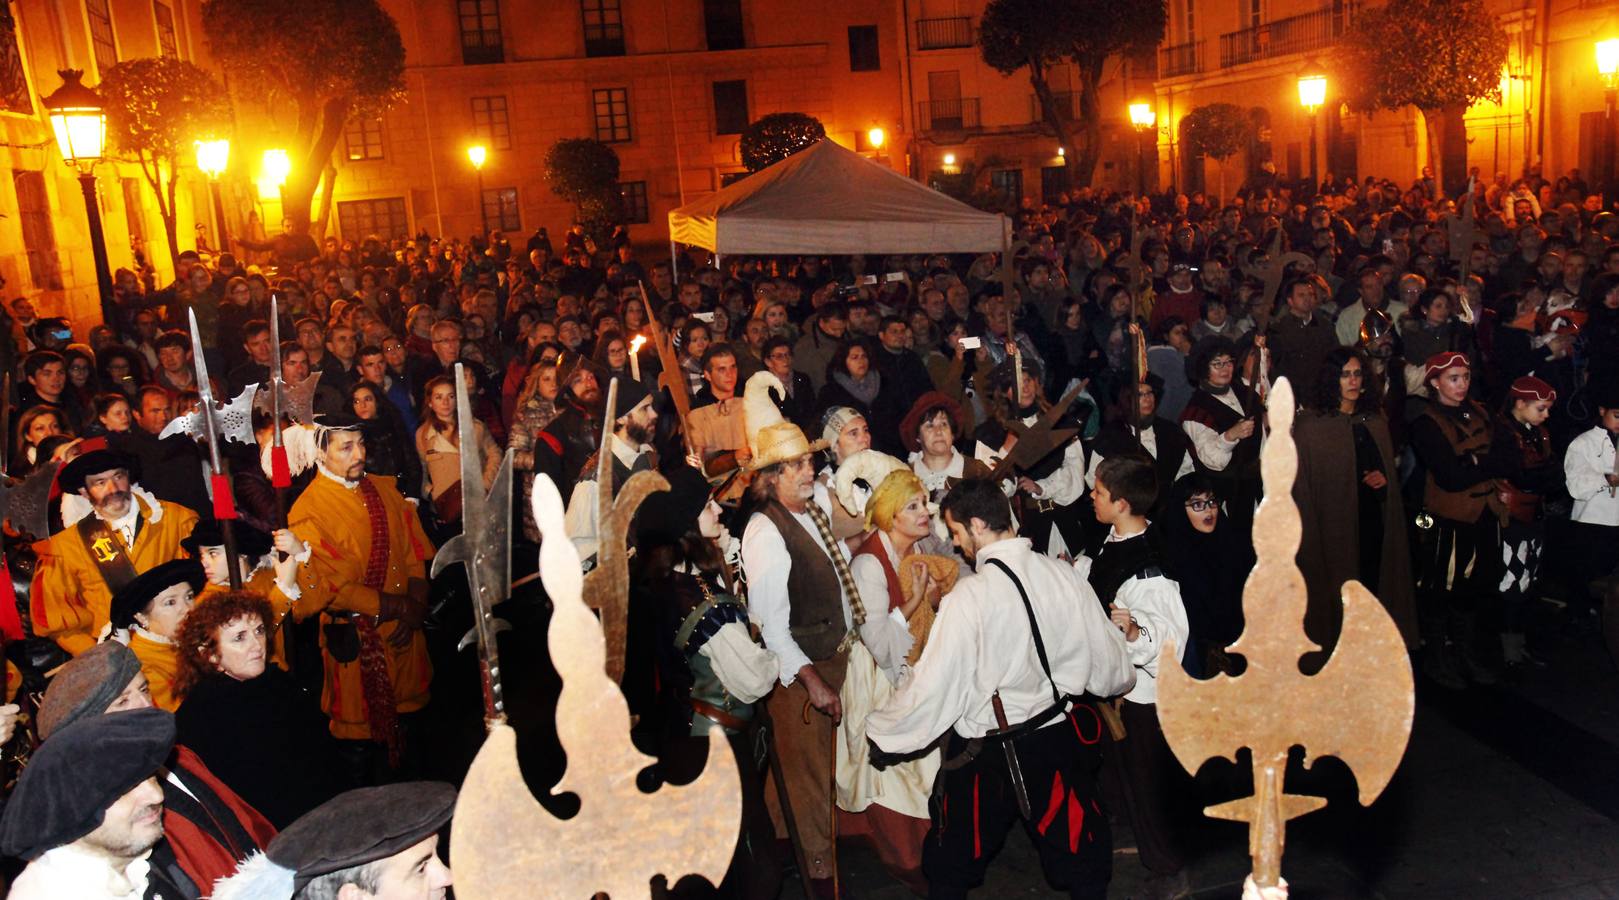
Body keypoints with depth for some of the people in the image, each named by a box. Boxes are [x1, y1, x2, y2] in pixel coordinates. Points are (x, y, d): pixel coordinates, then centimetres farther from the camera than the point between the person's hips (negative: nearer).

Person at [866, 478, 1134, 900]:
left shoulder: (970, 596, -22)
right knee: (1084, 865, 22)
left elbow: (934, 687, -19)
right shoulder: (1065, 576, -6)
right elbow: (1113, 672, 4)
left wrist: (880, 733, -4)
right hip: (1061, 739, 5)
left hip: (989, 755, -4)